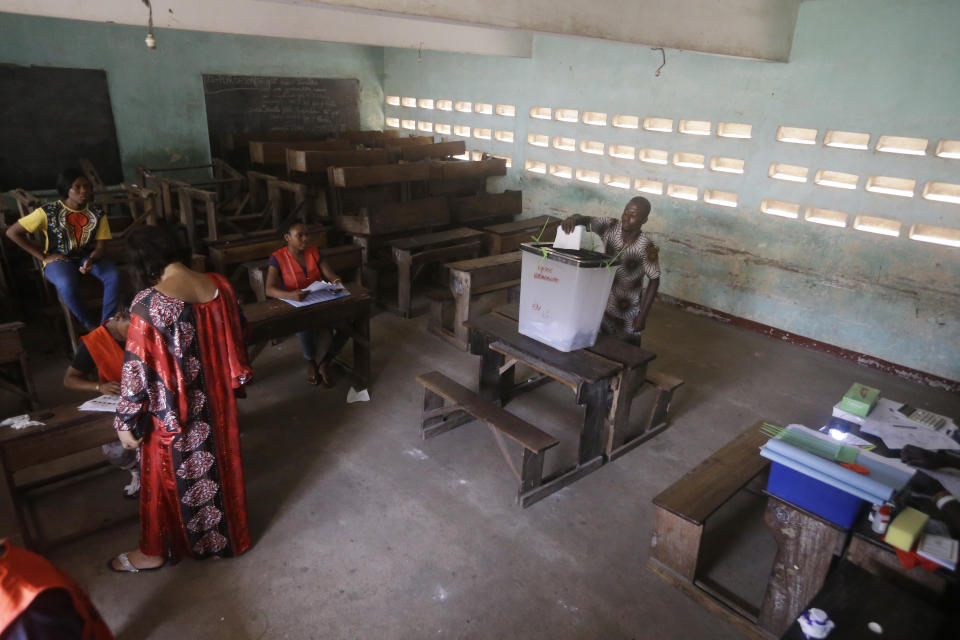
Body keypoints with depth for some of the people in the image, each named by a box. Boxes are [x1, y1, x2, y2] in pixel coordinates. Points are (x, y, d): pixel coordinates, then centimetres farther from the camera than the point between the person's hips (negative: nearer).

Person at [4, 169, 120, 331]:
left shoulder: (97, 214, -1)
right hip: (58, 260, -3)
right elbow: (12, 232, -6)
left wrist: (91, 260, -28)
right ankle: (91, 326, -18)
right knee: (67, 284, -37)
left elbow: (99, 247, -3)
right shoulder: (48, 212, -11)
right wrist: (43, 257, -9)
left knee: (113, 276, -28)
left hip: (87, 257, 3)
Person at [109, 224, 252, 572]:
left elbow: (138, 370, -19)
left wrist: (127, 422, -6)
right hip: (218, 401, 5)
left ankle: (156, 551, 37)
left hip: (173, 411, -5)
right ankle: (227, 534, 41)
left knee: (171, 477, 15)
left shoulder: (149, 304, -23)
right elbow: (237, 339, 4)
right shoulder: (220, 285, -7)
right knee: (218, 466, 22)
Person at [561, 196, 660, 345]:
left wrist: (643, 316, -14)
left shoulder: (647, 248, -22)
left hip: (629, 315, -4)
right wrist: (574, 218, -44)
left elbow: (654, 281, -14)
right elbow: (586, 221, -18)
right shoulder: (610, 227, -12)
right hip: (605, 305, 4)